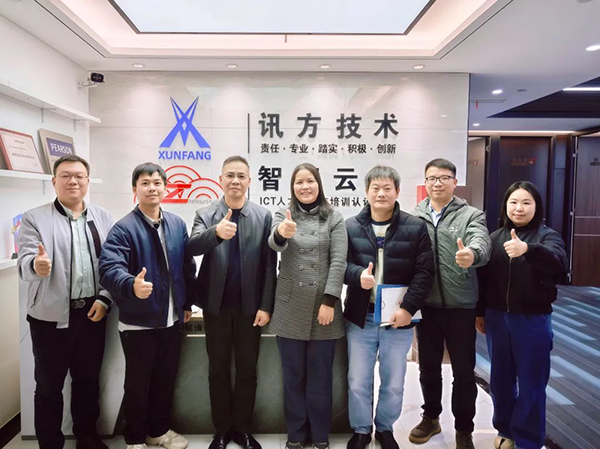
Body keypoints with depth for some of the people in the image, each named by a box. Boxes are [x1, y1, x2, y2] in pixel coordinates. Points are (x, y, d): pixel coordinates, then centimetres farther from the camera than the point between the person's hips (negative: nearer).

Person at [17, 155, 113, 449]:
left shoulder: (102, 218, 6)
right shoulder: (34, 219, -3)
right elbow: (25, 263, -13)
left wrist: (104, 299, -5)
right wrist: (36, 265, -36)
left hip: (92, 313, 3)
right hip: (52, 316, -3)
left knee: (88, 381, 17)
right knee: (49, 387, 10)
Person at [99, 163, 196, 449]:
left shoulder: (177, 224, 2)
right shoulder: (123, 228, -15)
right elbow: (109, 268, -29)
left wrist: (187, 303, 12)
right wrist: (132, 285, -49)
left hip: (172, 319, 5)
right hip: (138, 322, -5)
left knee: (166, 380, 20)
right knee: (137, 384, 12)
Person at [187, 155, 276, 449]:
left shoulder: (264, 216, -1)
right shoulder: (205, 215, 0)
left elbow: (269, 264, -3)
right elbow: (192, 248, -19)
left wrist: (266, 306, -8)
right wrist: (215, 233, -40)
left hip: (250, 306, 0)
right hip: (216, 305, 0)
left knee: (247, 369, 12)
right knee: (218, 369, 13)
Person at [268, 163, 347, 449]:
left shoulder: (334, 219, 1)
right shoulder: (283, 216, 3)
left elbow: (339, 261, -5)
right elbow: (274, 244, -18)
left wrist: (329, 301, -14)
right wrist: (281, 233, -42)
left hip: (323, 305, 0)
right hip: (290, 308, 1)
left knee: (321, 375, 9)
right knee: (293, 375, 11)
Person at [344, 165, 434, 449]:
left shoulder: (416, 227, -2)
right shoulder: (351, 227, 0)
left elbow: (424, 272, -5)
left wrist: (408, 307, -14)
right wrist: (357, 275, -22)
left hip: (398, 319, 0)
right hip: (360, 318, 0)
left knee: (394, 383, 14)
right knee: (358, 382, 10)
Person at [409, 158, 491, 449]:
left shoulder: (471, 215, -2)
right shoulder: (414, 217, 3)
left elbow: (482, 243, -22)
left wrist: (471, 254, -45)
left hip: (461, 306, -2)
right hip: (426, 305, 2)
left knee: (464, 372, 11)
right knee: (428, 367, 17)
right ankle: (431, 418, 39)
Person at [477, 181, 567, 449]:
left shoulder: (547, 236, -5)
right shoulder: (495, 237, 5)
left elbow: (559, 262, -28)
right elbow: (483, 277, 8)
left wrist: (527, 249, -46)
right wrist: (480, 312, 9)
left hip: (533, 320, -3)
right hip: (497, 318, 3)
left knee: (531, 384, 7)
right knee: (500, 379, 15)